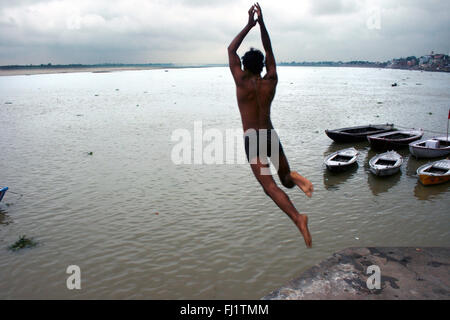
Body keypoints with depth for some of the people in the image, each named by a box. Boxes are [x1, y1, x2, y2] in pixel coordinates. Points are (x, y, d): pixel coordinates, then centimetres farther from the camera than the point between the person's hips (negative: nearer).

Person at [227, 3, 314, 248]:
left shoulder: (242, 83, -8)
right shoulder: (271, 81, 1)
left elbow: (231, 50, 2)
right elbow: (269, 51, 12)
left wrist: (250, 24, 6)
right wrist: (261, 22, 10)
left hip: (252, 140, -3)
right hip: (271, 136, 4)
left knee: (270, 187, -12)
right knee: (286, 180, 20)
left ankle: (297, 218, -32)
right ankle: (294, 176, -16)